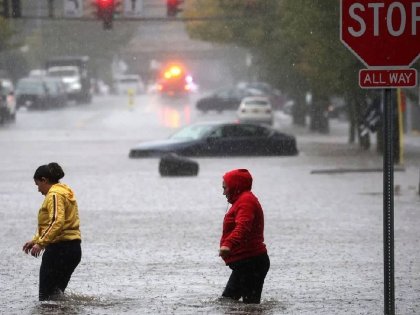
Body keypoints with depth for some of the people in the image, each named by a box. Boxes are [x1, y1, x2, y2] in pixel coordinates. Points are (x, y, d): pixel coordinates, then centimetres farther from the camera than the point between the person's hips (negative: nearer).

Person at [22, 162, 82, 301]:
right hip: (74, 248, 10)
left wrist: (40, 243, -25)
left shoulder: (54, 195, -11)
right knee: (57, 291, 13)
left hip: (59, 248, -10)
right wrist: (36, 240, 23)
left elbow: (57, 222, -25)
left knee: (46, 295, -9)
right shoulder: (65, 192, 20)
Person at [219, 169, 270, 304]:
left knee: (250, 303, -12)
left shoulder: (245, 200, -13)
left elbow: (242, 226, -32)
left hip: (250, 262, -11)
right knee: (227, 298, 15)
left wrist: (228, 244, -46)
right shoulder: (243, 200, 21)